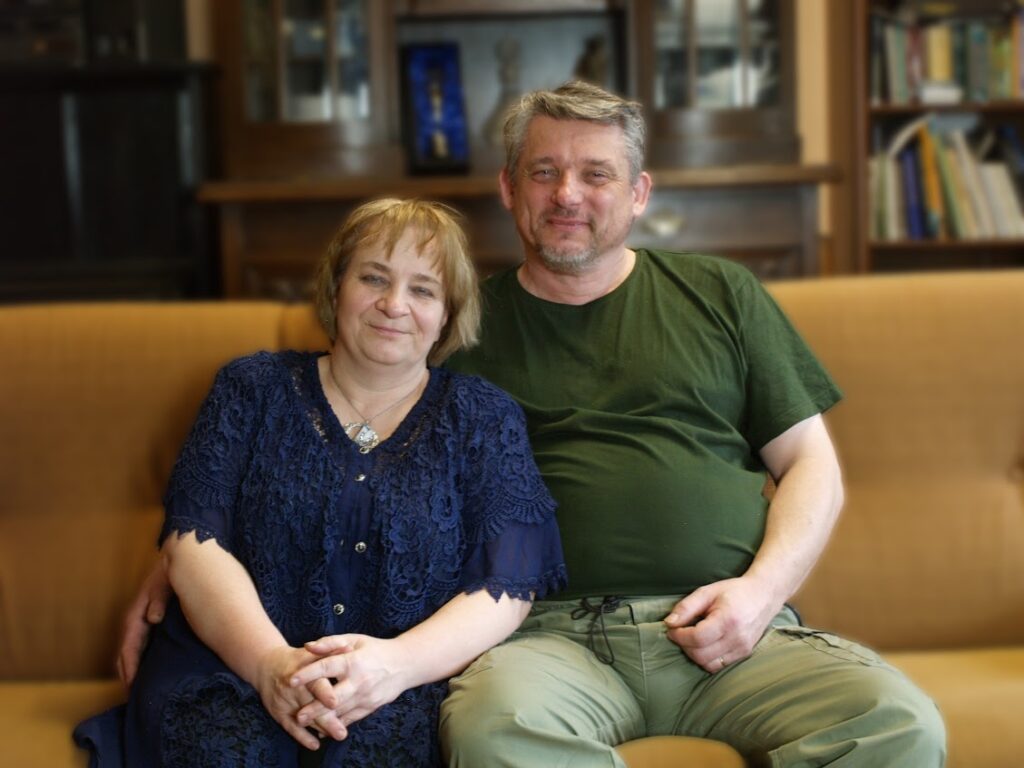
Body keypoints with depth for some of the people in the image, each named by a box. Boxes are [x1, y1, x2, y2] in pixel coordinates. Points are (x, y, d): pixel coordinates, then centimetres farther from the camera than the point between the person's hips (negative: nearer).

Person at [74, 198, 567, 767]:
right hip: (233, 666, 1)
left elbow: (507, 586, -1)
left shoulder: (485, 418, 10)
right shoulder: (253, 389, 12)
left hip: (415, 679, 0)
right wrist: (269, 661, -18)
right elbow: (192, 542, 1)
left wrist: (397, 662, -21)